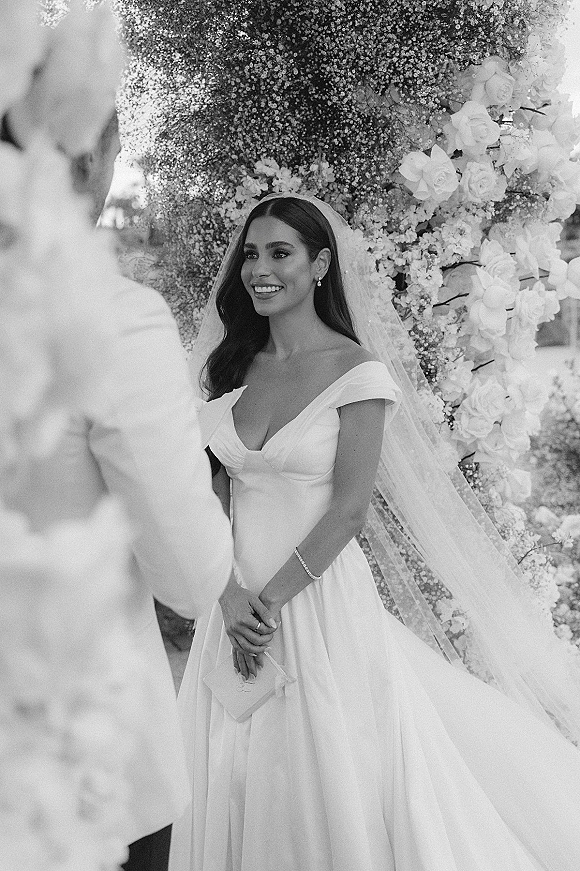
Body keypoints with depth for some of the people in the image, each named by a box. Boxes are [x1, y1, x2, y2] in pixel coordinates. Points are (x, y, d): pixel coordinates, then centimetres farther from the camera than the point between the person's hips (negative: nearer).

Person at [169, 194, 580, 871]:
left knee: (330, 777, 6)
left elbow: (349, 509, -13)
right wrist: (231, 597, -11)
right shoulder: (235, 368, 6)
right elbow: (220, 488, 3)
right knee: (237, 779, 14)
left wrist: (270, 600, -14)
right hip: (237, 600, 5)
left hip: (320, 600, -5)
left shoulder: (357, 370, -9)